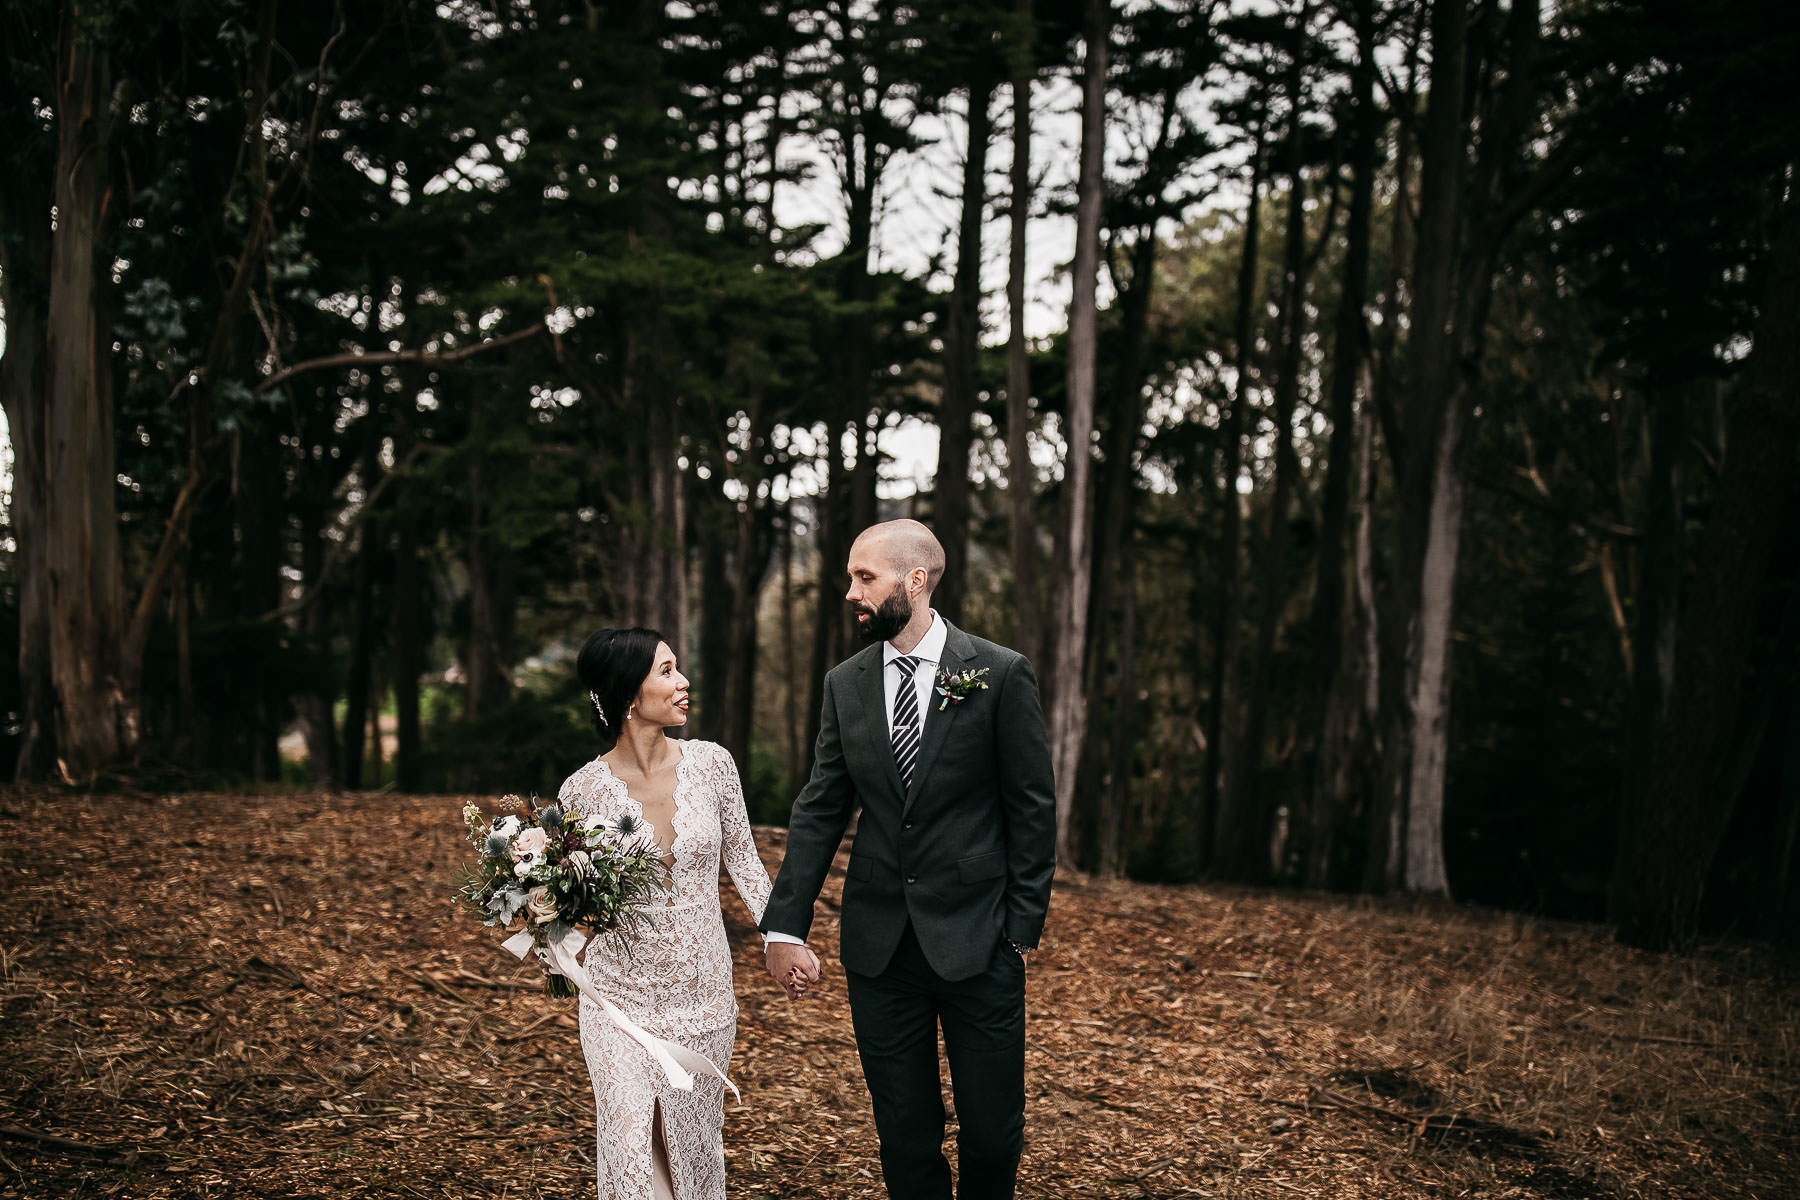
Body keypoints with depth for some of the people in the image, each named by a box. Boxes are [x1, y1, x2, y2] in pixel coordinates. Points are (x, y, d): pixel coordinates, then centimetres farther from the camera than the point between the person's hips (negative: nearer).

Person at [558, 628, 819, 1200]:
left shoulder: (711, 764, -5)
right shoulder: (584, 791, -11)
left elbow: (742, 858, 6)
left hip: (703, 990, 2)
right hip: (623, 997, -2)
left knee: (695, 1144, 13)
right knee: (633, 1152, -7)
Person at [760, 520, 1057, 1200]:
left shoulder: (1001, 674, -5)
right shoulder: (844, 684, 6)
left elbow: (1033, 809, -3)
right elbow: (818, 812, 5)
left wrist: (1025, 926, -6)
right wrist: (785, 927, -2)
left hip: (977, 940, -3)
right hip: (879, 944, 3)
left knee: (992, 1135, 3)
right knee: (905, 1142, 9)